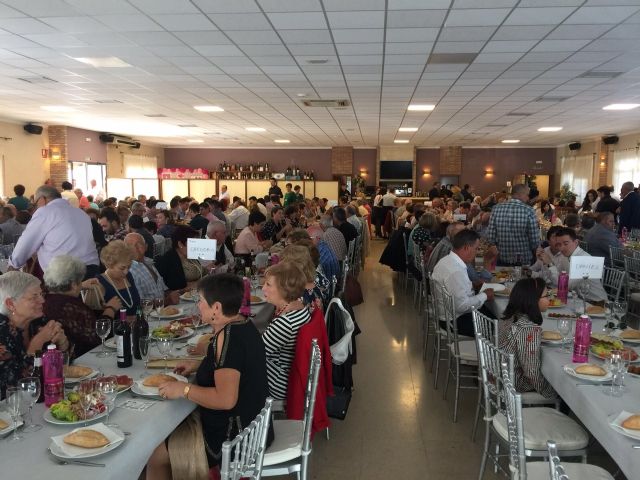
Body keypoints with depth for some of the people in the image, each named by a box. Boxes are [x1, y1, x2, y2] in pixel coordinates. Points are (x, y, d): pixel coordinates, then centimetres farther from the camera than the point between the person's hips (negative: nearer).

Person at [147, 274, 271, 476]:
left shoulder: (228, 336, -25)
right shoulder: (243, 324, 3)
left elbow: (226, 399, -31)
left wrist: (184, 389, -19)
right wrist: (198, 366, 12)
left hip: (235, 437, -9)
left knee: (154, 454, 1)